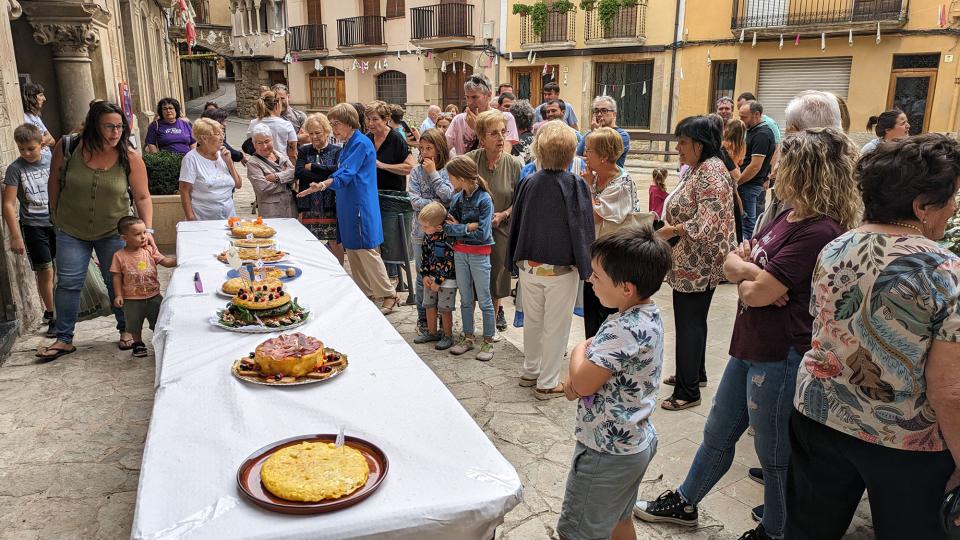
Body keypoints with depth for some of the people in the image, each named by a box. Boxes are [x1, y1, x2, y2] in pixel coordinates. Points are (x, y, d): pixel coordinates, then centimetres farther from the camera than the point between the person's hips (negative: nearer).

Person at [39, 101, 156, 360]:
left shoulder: (130, 157, -15)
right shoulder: (67, 147, -13)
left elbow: (142, 196, -10)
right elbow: (55, 181, 2)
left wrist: (148, 229, -20)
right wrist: (56, 215, 9)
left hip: (113, 232, 0)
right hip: (71, 231, 1)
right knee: (68, 283, 2)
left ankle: (126, 330, 26)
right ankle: (64, 339, 15)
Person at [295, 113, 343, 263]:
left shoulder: (336, 151, 3)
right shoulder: (304, 151, 10)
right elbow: (298, 173, -5)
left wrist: (312, 167, -8)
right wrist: (326, 176, -12)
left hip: (331, 204, -2)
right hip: (309, 205, 2)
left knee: (335, 241, 3)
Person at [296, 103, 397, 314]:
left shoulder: (361, 143, -13)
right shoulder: (347, 145, 16)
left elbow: (346, 174, -25)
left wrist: (324, 184, -39)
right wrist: (323, 186, 15)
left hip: (361, 207, -10)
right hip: (347, 206, 10)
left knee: (367, 251, -6)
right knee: (352, 251, 12)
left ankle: (388, 295, 4)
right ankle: (365, 293, 23)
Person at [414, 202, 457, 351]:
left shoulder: (449, 237, -23)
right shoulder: (428, 235, -1)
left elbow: (450, 262, -19)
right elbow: (424, 255, 9)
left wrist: (439, 281, -16)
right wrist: (425, 275, 0)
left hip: (446, 279, -7)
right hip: (430, 277, 7)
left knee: (445, 308, 2)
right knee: (429, 305, 14)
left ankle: (447, 336, 19)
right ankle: (432, 332, 31)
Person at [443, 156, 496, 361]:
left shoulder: (484, 199, -15)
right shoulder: (457, 198, 2)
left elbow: (482, 233, -19)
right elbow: (447, 228, 0)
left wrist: (457, 227, -12)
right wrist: (467, 227, -16)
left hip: (479, 253, -5)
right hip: (460, 252, 6)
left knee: (484, 299, 5)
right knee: (465, 298, 14)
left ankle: (488, 341, 15)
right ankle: (467, 337, 27)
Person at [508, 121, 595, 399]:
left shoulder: (529, 183, -4)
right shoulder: (575, 185, -15)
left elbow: (516, 223, 3)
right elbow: (581, 229, -14)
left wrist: (516, 260, 14)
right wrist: (584, 267, -3)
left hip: (528, 265, 4)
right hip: (561, 269, -4)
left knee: (532, 321, 20)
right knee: (555, 326, 9)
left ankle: (530, 371, 34)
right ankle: (547, 383, 18)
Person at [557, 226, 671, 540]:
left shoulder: (625, 330, -31)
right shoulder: (648, 314, 0)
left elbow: (583, 384, -27)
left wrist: (578, 352, -7)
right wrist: (576, 376, -6)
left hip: (607, 453, -9)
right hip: (634, 442, 10)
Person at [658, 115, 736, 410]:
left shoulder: (710, 173, -20)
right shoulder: (696, 169, 11)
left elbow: (706, 225, -28)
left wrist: (672, 230, -18)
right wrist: (670, 229, 6)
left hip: (698, 266, -10)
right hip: (690, 264, 10)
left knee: (690, 324, 0)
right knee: (692, 320, 21)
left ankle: (688, 392, 12)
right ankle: (695, 373, 38)